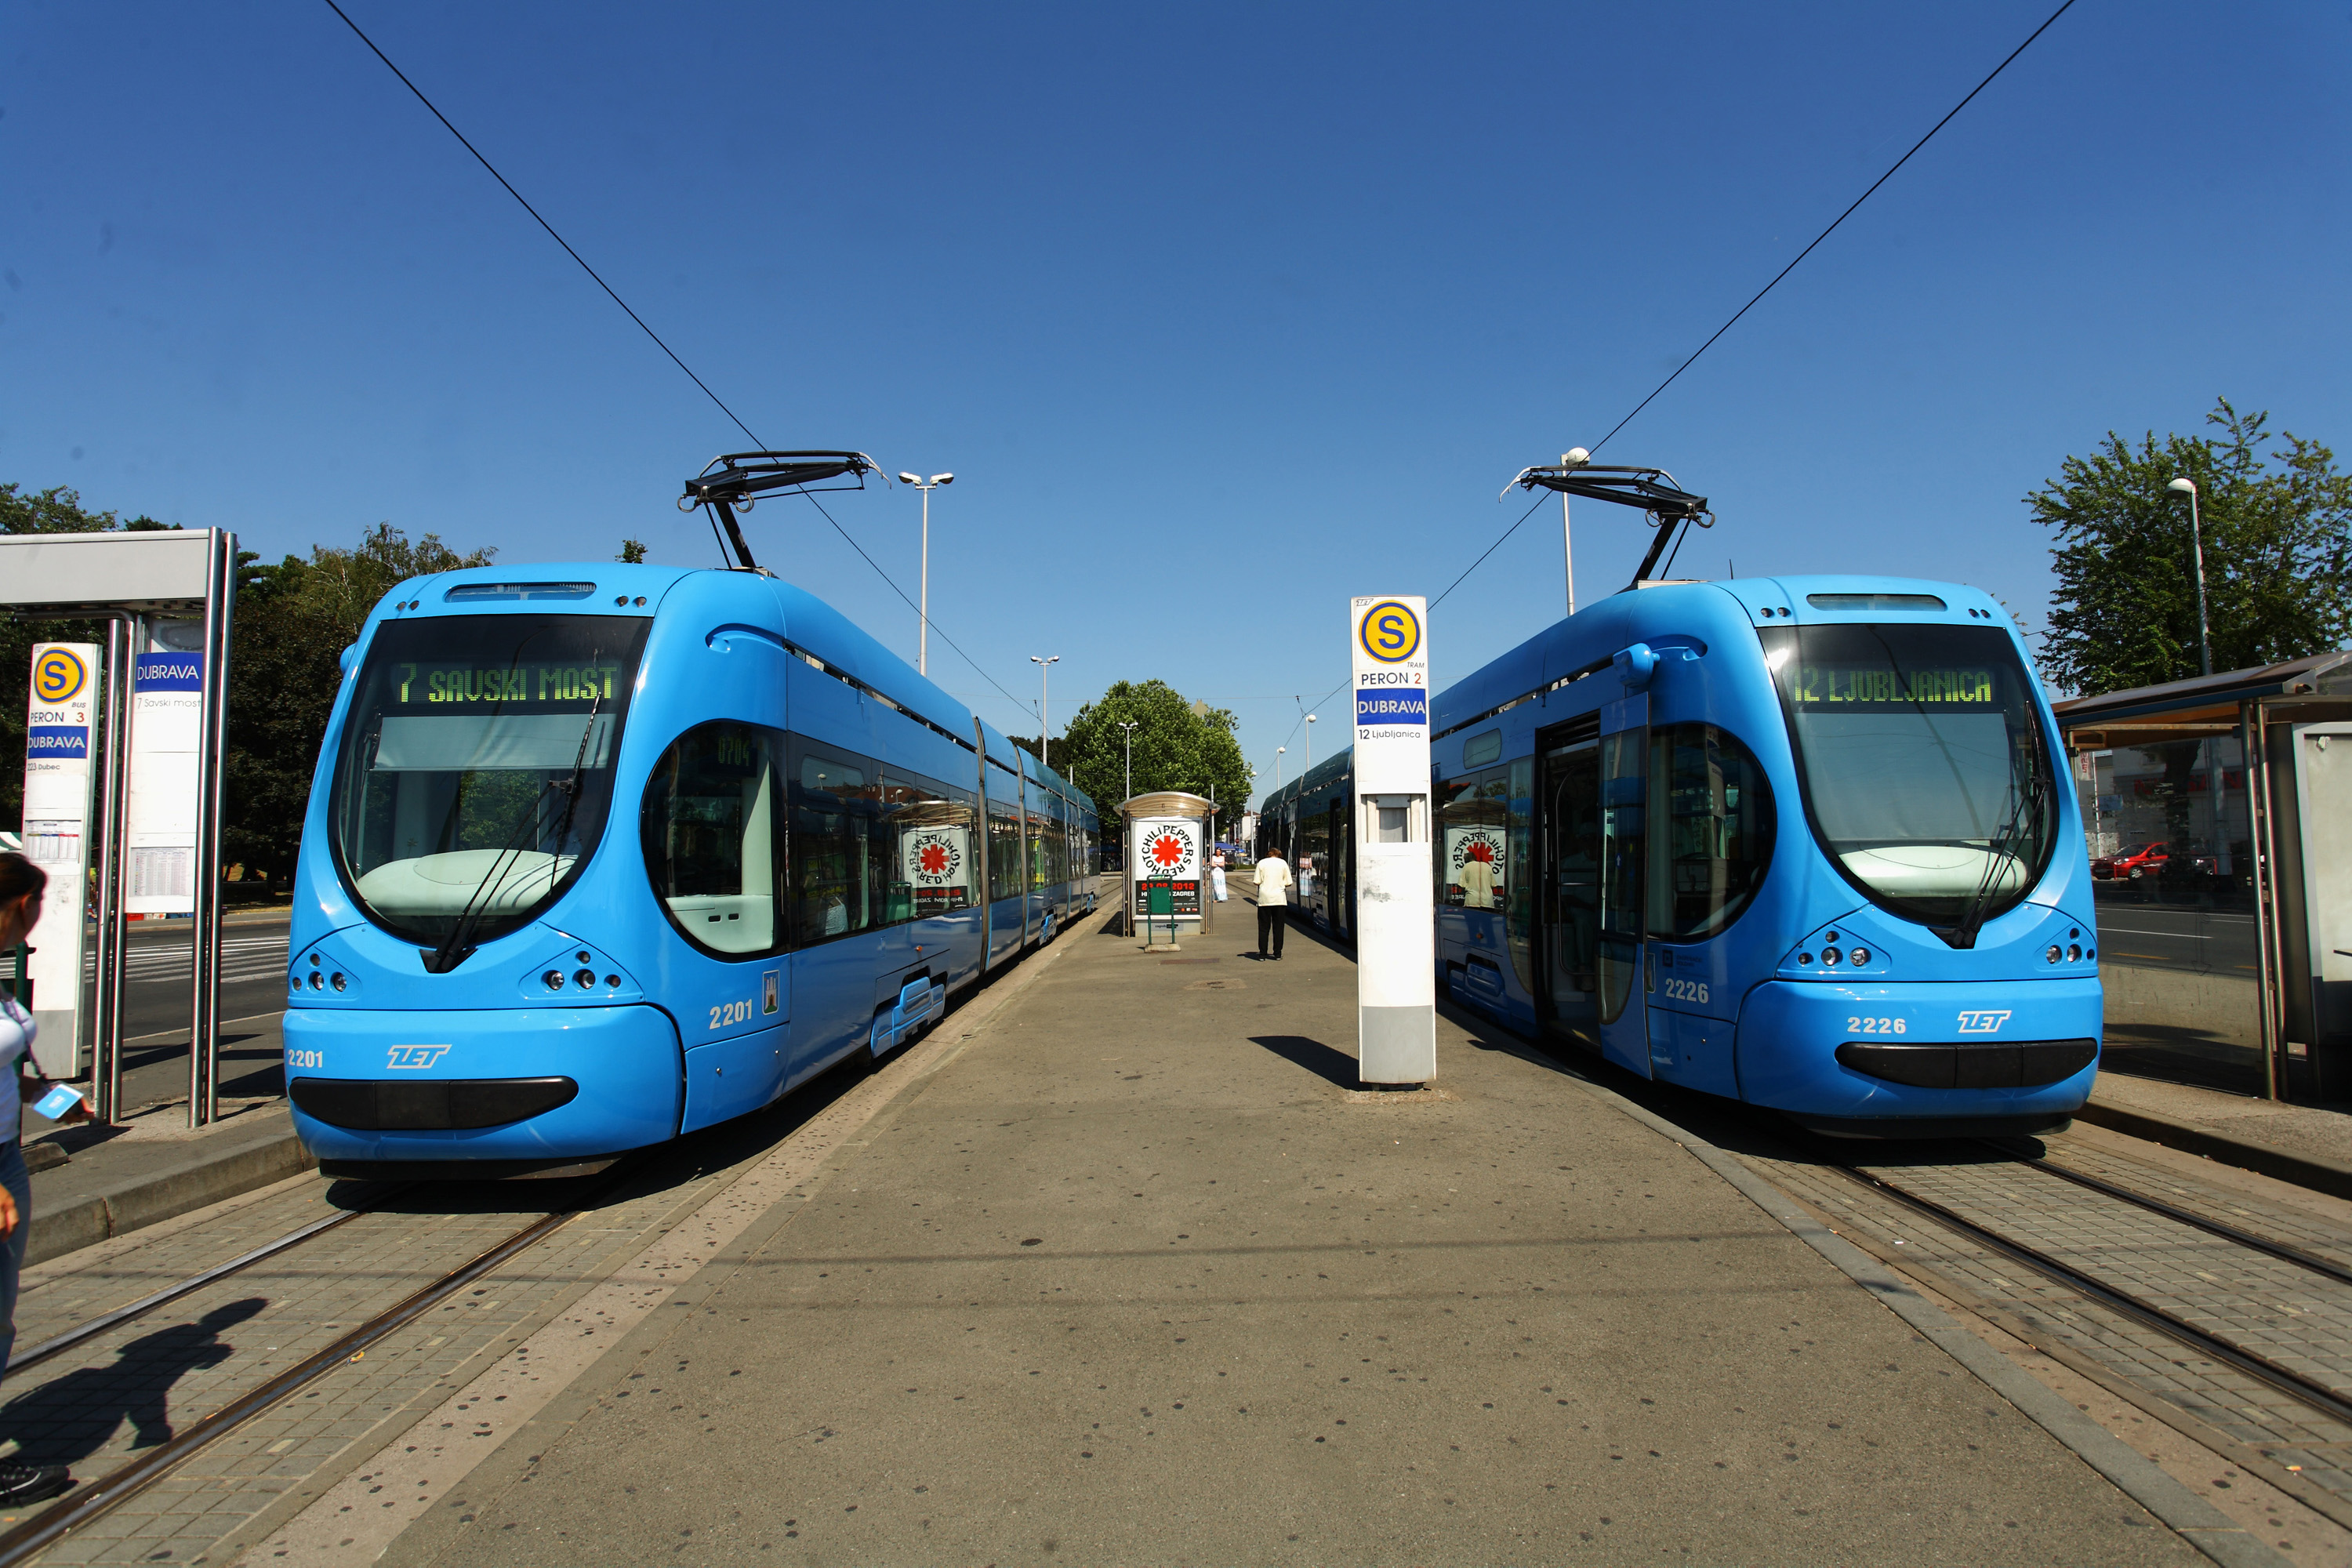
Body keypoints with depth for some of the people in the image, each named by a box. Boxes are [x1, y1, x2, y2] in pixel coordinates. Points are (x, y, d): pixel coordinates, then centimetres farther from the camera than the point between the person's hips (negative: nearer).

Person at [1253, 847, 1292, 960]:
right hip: (1279, 898, 1)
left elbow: (1257, 882, -1)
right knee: (1278, 927, 9)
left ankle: (1262, 954, 2)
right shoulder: (1283, 863, 5)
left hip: (1264, 899, -1)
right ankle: (1278, 953, 10)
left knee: (1263, 927, 4)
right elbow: (1288, 883, 4)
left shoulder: (1262, 863, 3)